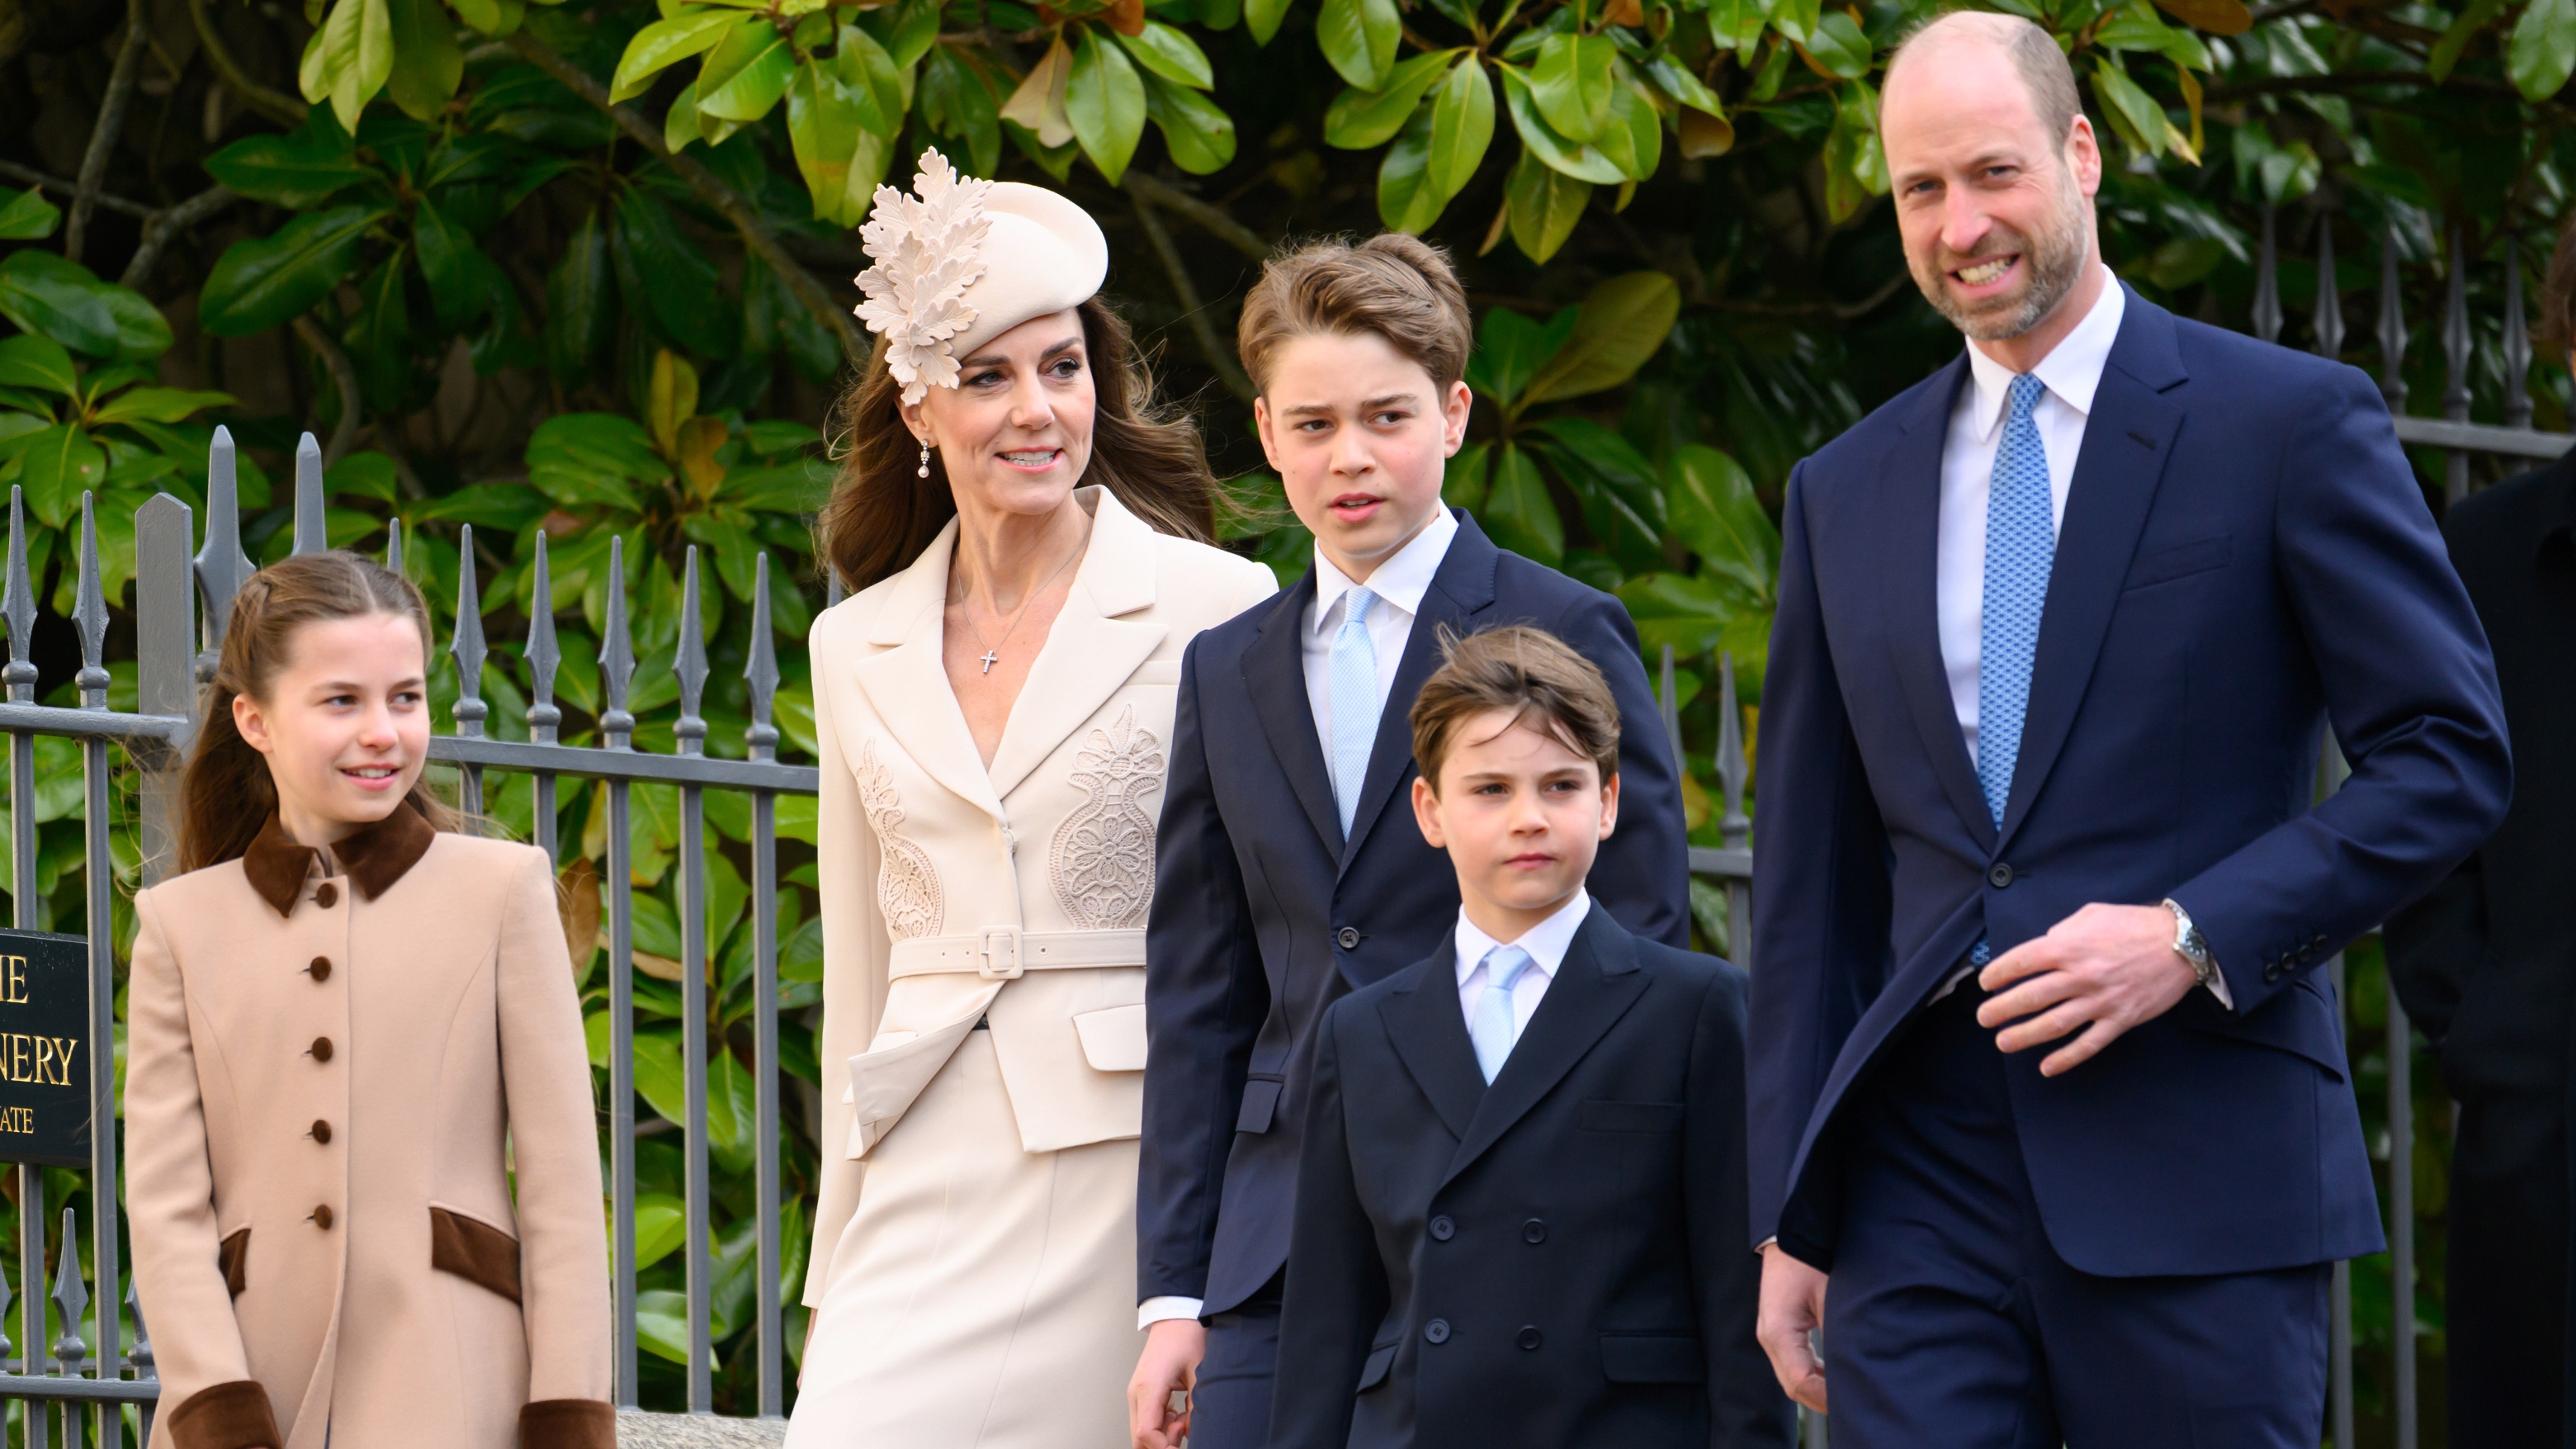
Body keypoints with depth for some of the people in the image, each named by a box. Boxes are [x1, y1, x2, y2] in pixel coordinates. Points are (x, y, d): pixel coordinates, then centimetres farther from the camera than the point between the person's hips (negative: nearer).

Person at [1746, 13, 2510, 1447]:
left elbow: (2454, 757, -3)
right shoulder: (1848, 492, 15)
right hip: (1924, 1189, 4)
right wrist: (1794, 1218, 12)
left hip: (2196, 1172, -4)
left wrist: (2197, 937, -14)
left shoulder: (2294, 425, 1)